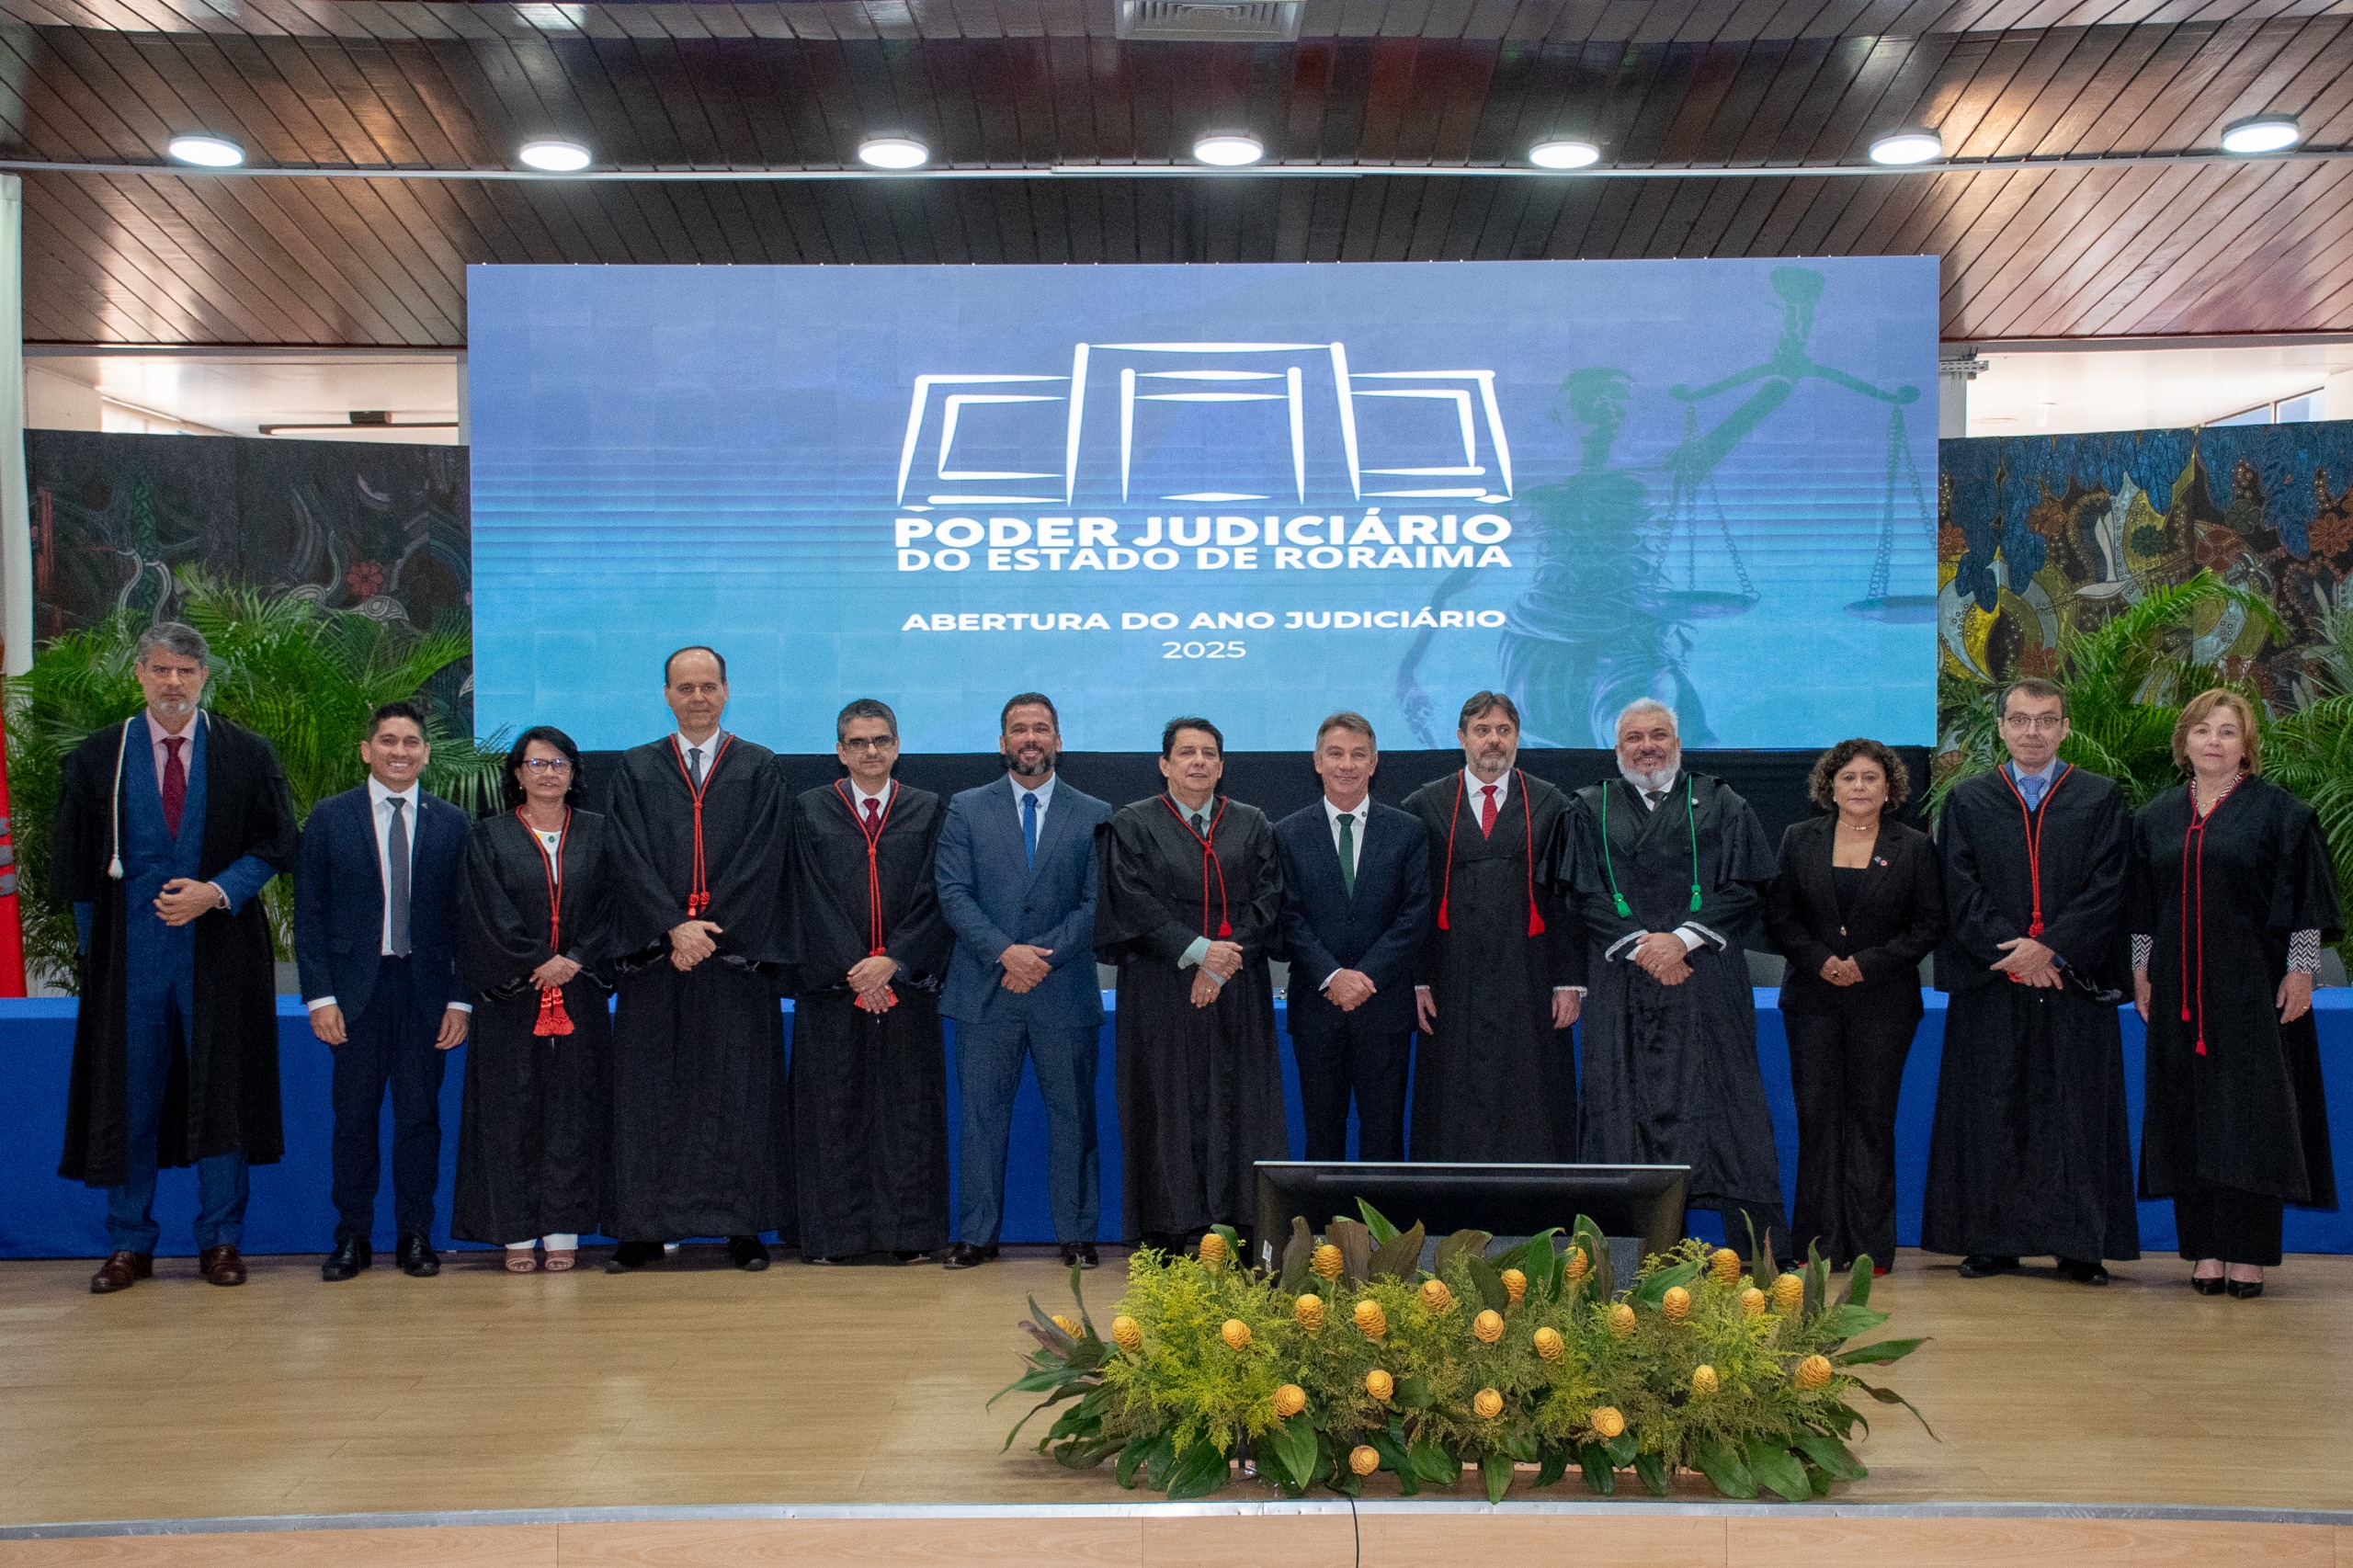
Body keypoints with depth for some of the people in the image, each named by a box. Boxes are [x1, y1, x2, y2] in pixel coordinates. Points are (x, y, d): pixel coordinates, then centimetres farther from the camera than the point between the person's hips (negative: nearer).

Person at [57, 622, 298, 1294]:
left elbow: (274, 847, 2)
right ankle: (129, 1245, 16)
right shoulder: (98, 759, 5)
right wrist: (96, 950, 1)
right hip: (131, 953, 1)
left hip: (220, 949, -1)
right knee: (128, 1095, 4)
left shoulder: (247, 756, 3)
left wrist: (216, 893, -13)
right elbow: (77, 867, 7)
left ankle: (220, 1241, 13)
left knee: (222, 1092, 2)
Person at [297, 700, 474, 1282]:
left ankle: (415, 1236, 14)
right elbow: (310, 913, 2)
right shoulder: (330, 817, 4)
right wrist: (319, 995, -6)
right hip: (356, 988, 0)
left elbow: (464, 917, 5)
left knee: (420, 1115, 4)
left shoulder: (451, 823, 6)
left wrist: (461, 998, -2)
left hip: (426, 990, 1)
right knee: (353, 1117, 3)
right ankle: (351, 1239, 13)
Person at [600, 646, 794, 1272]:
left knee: (739, 1094, 0)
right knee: (649, 1094, 1)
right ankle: (643, 1232, 6)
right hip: (654, 959, 1)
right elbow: (630, 861, 0)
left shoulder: (761, 768, 8)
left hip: (737, 956, -1)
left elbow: (761, 861, -2)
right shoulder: (635, 770, 11)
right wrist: (675, 928, -13)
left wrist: (709, 929, -12)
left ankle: (743, 1229, 6)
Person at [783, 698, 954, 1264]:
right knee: (833, 1111, 1)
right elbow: (810, 902, -1)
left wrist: (892, 962, -11)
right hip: (831, 985, 0)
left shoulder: (928, 810, 8)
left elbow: (934, 898, 1)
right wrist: (852, 969, -11)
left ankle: (910, 1233, 8)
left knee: (909, 1109, 2)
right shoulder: (810, 811, 6)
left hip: (907, 983, 1)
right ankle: (832, 1235, 7)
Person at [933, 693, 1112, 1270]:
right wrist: (1004, 951, -14)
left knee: (1073, 1115, 4)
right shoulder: (966, 810, 8)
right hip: (984, 991, 0)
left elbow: (1096, 903, 0)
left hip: (1065, 991, 0)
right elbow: (953, 893, -1)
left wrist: (1044, 954, -12)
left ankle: (1077, 1234, 13)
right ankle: (976, 1235, 11)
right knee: (982, 1115, 4)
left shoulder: (1094, 816, 7)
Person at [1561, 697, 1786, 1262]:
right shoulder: (1592, 809, 13)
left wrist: (1682, 939, -11)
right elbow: (1583, 894, 4)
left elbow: (1748, 887, 1)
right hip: (1622, 981, 1)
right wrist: (1640, 944, -9)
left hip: (1706, 978, -1)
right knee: (1629, 1104, -3)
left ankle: (1754, 1246, -2)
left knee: (1718, 1101, -4)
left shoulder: (1721, 805, 11)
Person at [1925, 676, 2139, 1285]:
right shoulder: (1967, 801, 10)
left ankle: (2080, 1247, 5)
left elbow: (2107, 890, -2)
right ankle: (1992, 1241, 8)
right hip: (1989, 986, 1)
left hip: (2075, 982, -1)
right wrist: (2011, 950, -12)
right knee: (1990, 1113, 1)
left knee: (2076, 1113, 0)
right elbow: (1960, 891, 1)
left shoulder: (2101, 799, 8)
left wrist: (2049, 947, -14)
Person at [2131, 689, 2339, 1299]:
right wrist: (2140, 970, 9)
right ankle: (2206, 1248, 10)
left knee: (2250, 1112, -4)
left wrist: (2300, 971, -9)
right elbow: (2141, 903, 15)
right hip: (2180, 991, 4)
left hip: (2253, 985, -4)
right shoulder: (2156, 817, 11)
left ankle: (2248, 1253, 1)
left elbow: (2305, 894, -3)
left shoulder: (2279, 810, -1)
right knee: (2190, 1113, 4)